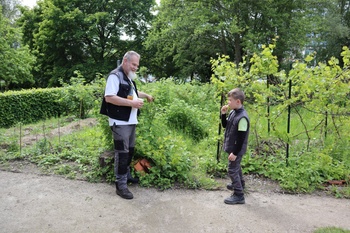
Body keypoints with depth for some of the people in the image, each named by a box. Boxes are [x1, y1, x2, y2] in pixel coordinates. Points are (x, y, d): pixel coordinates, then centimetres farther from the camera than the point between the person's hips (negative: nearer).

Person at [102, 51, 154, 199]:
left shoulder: (129, 78, 18)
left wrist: (145, 95, 26)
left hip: (131, 121, 10)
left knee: (130, 151, 17)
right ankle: (121, 185, 3)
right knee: (122, 153, -5)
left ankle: (127, 176, 32)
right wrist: (132, 103, -24)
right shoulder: (115, 76, -13)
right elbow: (109, 97, -23)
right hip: (120, 122, -9)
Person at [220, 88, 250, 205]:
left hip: (236, 149, -10)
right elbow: (225, 125, 12)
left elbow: (241, 138, -25)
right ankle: (239, 184, 48)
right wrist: (223, 114, -4)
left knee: (232, 170, -4)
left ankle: (239, 195, 6)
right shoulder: (233, 112, 2)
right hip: (232, 147, 10)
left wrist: (235, 152, -23)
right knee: (236, 167, 26)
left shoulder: (242, 117, -27)